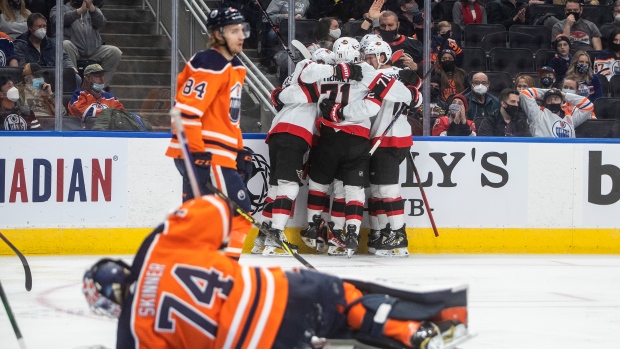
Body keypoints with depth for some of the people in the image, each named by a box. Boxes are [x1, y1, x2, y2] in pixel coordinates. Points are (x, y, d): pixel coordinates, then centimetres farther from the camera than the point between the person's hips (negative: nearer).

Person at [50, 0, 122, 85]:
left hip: (93, 51, 3)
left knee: (115, 52, -18)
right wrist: (81, 10, -15)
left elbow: (101, 23, 0)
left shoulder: (93, 10, 23)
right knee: (66, 44, -35)